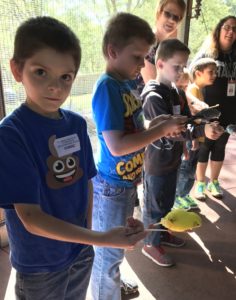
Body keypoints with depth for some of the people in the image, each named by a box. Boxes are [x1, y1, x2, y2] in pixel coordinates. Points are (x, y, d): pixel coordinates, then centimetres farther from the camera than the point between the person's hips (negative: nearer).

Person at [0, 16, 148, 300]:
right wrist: (102, 238, -32)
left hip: (81, 251, 5)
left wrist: (88, 236, 1)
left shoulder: (77, 123, -6)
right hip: (39, 265, -4)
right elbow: (30, 217, -26)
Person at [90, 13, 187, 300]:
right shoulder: (106, 88, -22)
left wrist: (157, 125, -3)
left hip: (127, 181, 9)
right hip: (112, 186, -9)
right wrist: (161, 130, -22)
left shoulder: (127, 83, 4)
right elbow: (116, 146, -28)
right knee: (108, 252, 13)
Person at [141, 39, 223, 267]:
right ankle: (151, 244, 28)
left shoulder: (172, 89, 7)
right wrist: (201, 130, -37)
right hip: (157, 162, -9)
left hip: (171, 159, 9)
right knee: (155, 205, 8)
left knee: (167, 202, 23)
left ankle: (163, 233, 43)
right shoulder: (154, 96, -22)